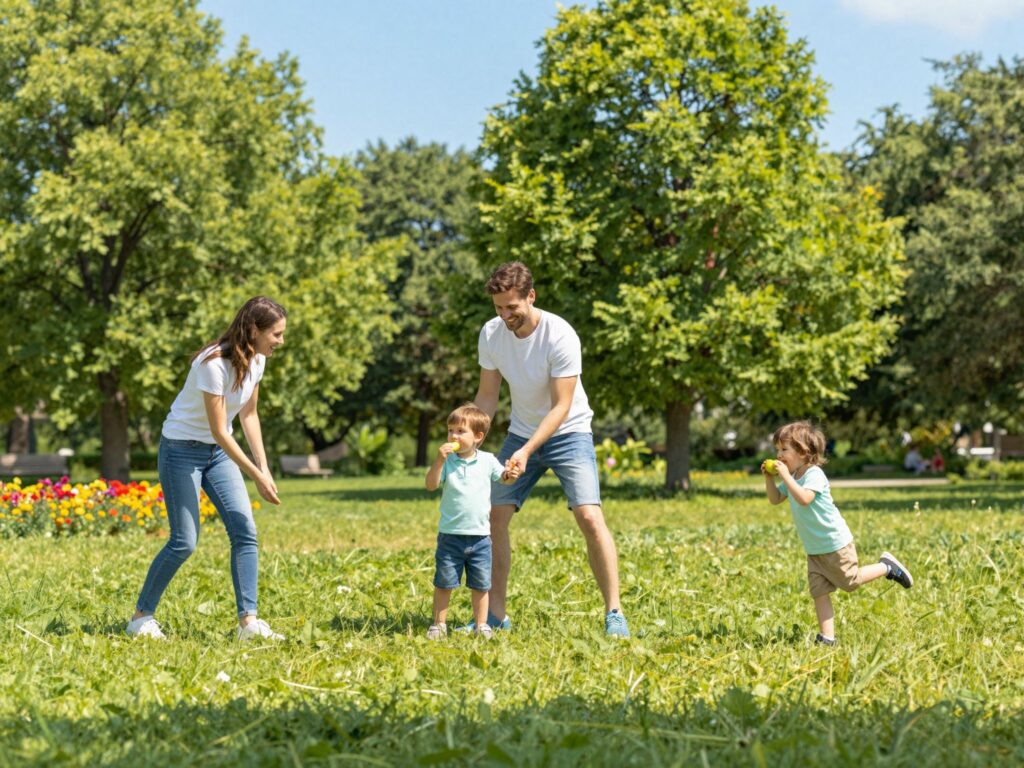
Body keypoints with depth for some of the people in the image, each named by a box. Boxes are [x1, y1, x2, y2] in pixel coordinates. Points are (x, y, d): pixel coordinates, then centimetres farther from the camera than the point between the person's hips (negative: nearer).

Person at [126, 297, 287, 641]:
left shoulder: (256, 360, -3)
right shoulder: (214, 364, -28)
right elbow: (220, 432, -26)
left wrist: (263, 467, 2)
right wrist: (257, 477, -24)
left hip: (219, 453, 7)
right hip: (182, 449, -7)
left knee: (245, 532, -5)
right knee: (184, 542, -8)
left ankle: (248, 620, -4)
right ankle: (141, 616, 9)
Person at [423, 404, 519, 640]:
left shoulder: (487, 460, 1)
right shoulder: (447, 461, -5)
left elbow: (501, 476, 13)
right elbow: (431, 485, -14)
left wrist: (510, 474, -11)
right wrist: (439, 460, -26)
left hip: (479, 535, 1)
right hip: (450, 534, -1)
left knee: (480, 584, 9)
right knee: (444, 582, 5)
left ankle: (481, 624, 20)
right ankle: (439, 624, 15)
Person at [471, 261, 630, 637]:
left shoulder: (560, 336, -25)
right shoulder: (491, 334, -9)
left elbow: (561, 407, -24)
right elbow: (487, 397, 0)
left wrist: (526, 452, -34)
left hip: (568, 433, -5)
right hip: (521, 433, 5)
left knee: (589, 516, -18)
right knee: (493, 515, -2)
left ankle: (614, 613, -12)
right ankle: (496, 614, 9)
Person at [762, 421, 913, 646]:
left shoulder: (814, 474, -21)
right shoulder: (793, 477, 7)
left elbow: (804, 499, -36)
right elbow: (775, 499, 11)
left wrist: (786, 476, -35)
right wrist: (769, 478, -4)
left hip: (835, 544, -8)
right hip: (814, 549, 8)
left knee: (850, 581, 5)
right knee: (819, 591, 2)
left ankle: (887, 567, 26)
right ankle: (827, 637, 3)